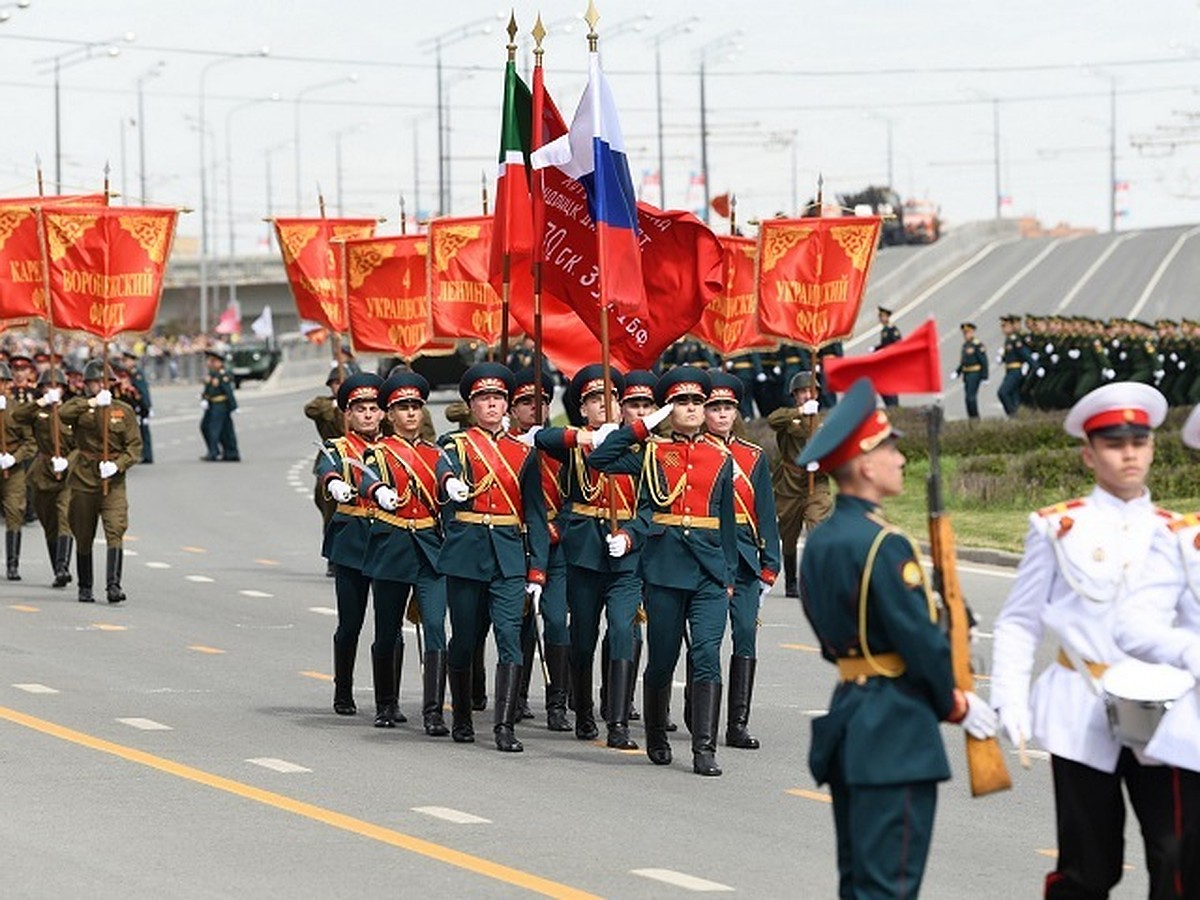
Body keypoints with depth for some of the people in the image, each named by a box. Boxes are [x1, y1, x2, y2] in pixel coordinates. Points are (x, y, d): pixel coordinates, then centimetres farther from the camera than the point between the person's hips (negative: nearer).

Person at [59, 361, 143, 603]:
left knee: (115, 531, -17)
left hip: (113, 481, 0)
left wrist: (117, 465, -14)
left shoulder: (124, 410, 6)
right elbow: (63, 414, -19)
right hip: (83, 479, 0)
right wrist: (92, 403, -26)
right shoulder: (79, 406, 4)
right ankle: (85, 589, 21)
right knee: (83, 538, 8)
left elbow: (135, 446, 3)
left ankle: (113, 585, -20)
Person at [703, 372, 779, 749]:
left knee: (746, 634, -7)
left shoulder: (754, 457, 12)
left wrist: (769, 566, 6)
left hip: (743, 557, 2)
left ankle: (738, 723, -6)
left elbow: (766, 515, 12)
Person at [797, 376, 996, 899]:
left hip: (846, 717, 9)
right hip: (895, 731, -9)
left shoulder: (819, 542, 10)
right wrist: (955, 704, 1)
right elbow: (921, 641, -17)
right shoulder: (884, 546, -18)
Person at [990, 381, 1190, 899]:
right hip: (1082, 716, -2)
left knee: (1177, 858, -9)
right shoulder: (1058, 527, 3)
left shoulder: (1172, 534, 9)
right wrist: (1009, 700, -5)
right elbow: (1019, 621, 3)